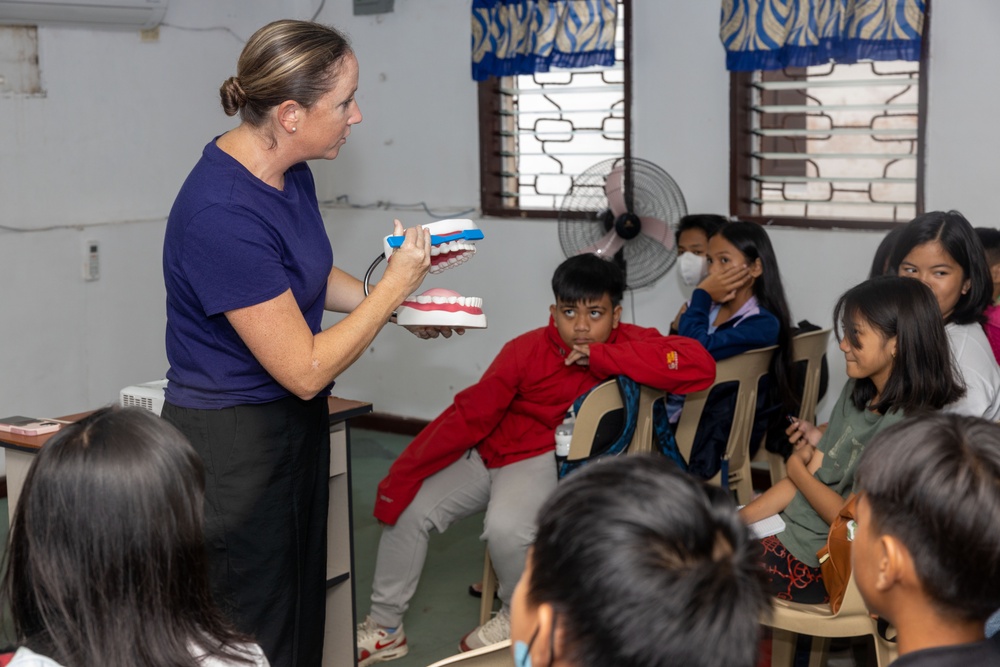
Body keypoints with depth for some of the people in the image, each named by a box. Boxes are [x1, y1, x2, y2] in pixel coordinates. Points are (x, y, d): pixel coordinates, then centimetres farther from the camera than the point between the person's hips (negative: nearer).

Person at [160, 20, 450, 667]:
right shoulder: (222, 216, -29)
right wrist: (394, 286, -15)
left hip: (295, 424, 9)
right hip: (235, 443, -9)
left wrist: (404, 306, 6)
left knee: (305, 611, 20)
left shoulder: (290, 171, 0)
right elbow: (306, 371, -23)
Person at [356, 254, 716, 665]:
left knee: (505, 527, -30)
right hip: (488, 450, 3)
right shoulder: (527, 350, -15)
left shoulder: (627, 344, -15)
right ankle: (384, 628, 15)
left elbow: (701, 366, -31)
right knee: (408, 508, -6)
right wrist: (403, 473, -16)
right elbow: (469, 414, -14)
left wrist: (604, 357, -31)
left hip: (543, 458, -3)